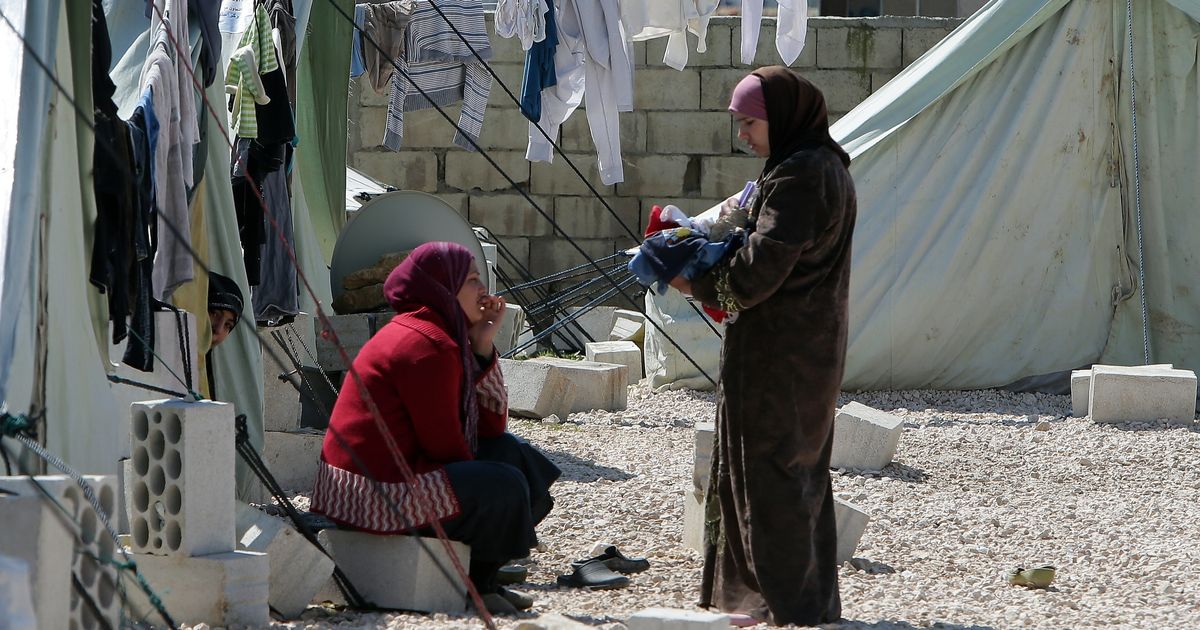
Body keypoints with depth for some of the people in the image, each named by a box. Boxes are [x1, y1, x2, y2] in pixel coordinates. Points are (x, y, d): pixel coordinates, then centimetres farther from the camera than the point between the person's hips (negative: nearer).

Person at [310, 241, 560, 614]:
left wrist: (482, 346, 4)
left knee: (509, 452, 13)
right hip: (372, 495, -11)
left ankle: (481, 579, 12)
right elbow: (445, 445, -17)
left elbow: (490, 427, 11)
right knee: (504, 485, -16)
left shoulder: (441, 334, 16)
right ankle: (472, 584, 3)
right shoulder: (429, 346, -17)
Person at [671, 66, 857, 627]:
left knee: (768, 469, -4)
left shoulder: (799, 175, -19)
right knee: (802, 468, 16)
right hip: (812, 346, 10)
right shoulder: (826, 166, 13)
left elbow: (760, 270, -22)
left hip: (778, 353, -10)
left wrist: (698, 285, -9)